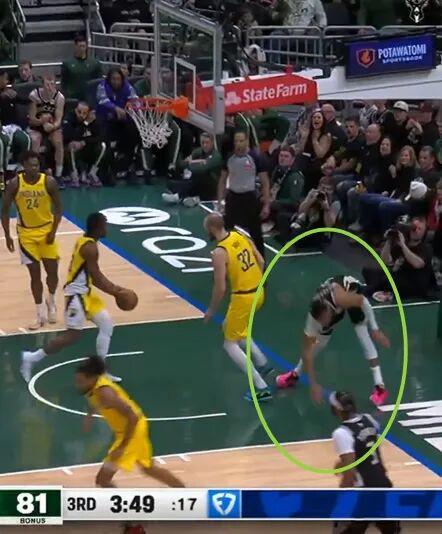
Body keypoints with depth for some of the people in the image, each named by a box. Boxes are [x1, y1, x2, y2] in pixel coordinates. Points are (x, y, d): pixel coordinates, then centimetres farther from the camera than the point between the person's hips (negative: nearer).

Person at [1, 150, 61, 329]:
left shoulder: (49, 182, -15)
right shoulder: (14, 184, -15)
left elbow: (58, 207, -6)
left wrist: (53, 231, -13)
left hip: (46, 230, 0)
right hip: (26, 233, 0)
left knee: (52, 271, 2)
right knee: (35, 274, 0)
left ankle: (51, 302, 31)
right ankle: (41, 314, 10)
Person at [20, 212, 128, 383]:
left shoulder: (85, 241, 9)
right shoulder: (90, 247, -22)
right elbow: (96, 279, -20)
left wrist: (115, 288, 16)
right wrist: (116, 293, -8)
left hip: (85, 292, 10)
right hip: (77, 294, -10)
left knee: (106, 325, 11)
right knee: (72, 335, -5)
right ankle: (31, 358, 2)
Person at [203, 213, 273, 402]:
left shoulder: (219, 253, -21)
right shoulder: (240, 236, 2)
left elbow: (220, 288, -20)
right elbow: (261, 262, 10)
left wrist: (211, 311, -6)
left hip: (243, 298, -8)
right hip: (258, 292, 8)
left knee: (230, 344, 6)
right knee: (229, 327, 30)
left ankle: (261, 388, -1)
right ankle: (262, 363, 28)